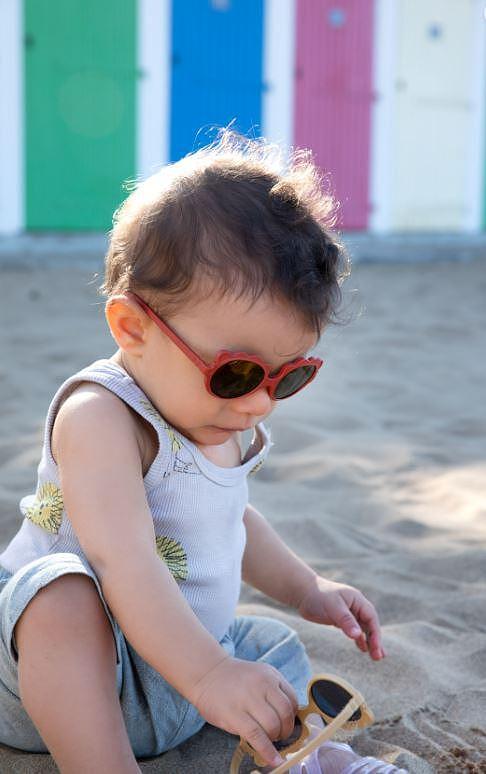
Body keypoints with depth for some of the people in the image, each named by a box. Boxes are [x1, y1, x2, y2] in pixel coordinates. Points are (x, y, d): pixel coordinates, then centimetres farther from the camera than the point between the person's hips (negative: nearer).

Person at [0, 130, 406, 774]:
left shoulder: (218, 421, 5)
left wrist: (307, 590, 17)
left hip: (183, 668, 9)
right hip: (75, 671, -9)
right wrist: (207, 674, -47)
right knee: (65, 590, -38)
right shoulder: (100, 418, -25)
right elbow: (123, 559, -39)